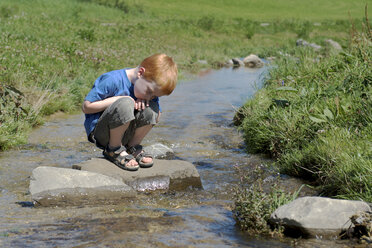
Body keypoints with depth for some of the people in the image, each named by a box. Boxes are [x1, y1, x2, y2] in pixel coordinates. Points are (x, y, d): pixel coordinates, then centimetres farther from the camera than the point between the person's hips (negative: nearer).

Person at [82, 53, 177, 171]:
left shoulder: (151, 87, -1)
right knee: (125, 104, -34)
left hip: (124, 135, 6)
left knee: (152, 109, -17)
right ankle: (114, 149, -14)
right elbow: (86, 107, -18)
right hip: (100, 133, -6)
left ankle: (132, 148, 0)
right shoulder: (112, 81, -21)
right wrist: (117, 99, -23)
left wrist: (143, 101, -16)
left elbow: (156, 118, 4)